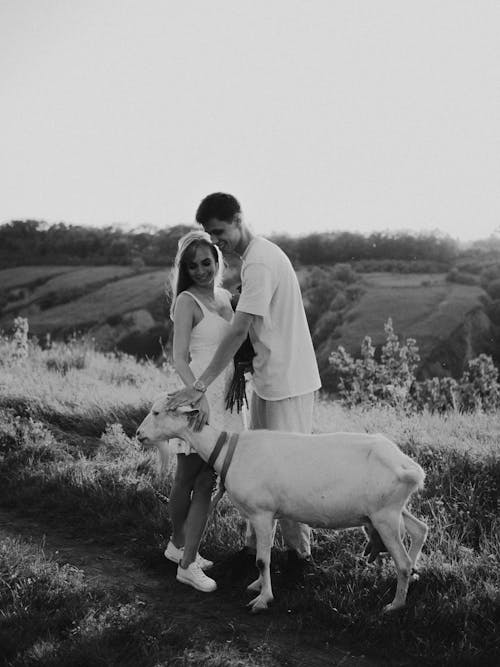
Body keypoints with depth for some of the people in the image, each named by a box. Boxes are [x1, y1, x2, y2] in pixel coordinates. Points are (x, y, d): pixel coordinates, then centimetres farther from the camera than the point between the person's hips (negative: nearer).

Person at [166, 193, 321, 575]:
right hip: (268, 379, 10)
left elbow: (238, 331, -26)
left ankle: (300, 553, 15)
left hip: (288, 383, -10)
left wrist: (200, 387, -27)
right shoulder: (258, 255, 11)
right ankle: (254, 545, 24)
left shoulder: (260, 263, -20)